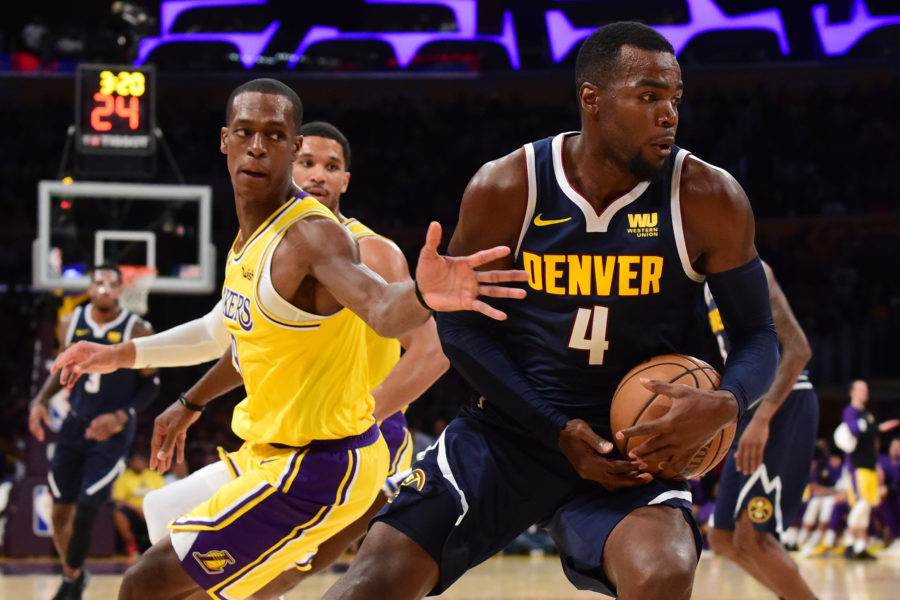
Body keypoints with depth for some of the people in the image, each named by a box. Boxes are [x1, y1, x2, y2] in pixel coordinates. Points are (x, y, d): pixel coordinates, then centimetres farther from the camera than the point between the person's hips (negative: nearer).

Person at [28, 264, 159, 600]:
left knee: (86, 509, -13)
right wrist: (41, 400, 0)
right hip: (76, 423, 4)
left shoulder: (137, 331, -13)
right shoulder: (70, 324, -2)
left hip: (112, 432, -4)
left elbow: (150, 385, -6)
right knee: (61, 510, 7)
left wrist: (120, 417, -18)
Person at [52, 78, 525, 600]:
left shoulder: (312, 235, -23)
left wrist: (423, 296, -66)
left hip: (317, 469, -10)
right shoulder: (250, 238, 6)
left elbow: (381, 309, -43)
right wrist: (190, 405, 35)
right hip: (275, 452, 10)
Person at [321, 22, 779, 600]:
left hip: (638, 441, -1)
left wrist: (725, 405, -25)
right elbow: (459, 322, 0)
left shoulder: (709, 200, -10)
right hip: (513, 427, 1)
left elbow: (758, 337, -1)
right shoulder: (505, 190, -10)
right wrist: (559, 431, -11)